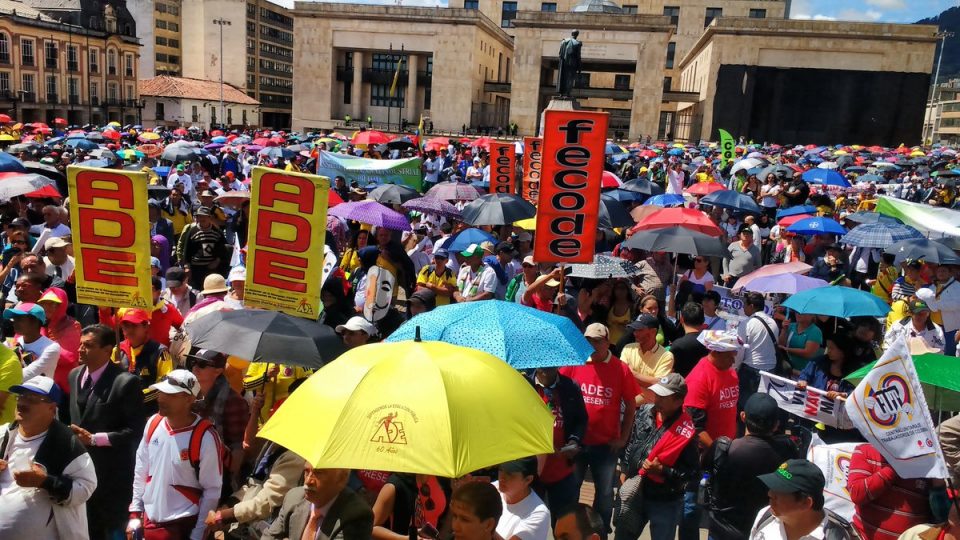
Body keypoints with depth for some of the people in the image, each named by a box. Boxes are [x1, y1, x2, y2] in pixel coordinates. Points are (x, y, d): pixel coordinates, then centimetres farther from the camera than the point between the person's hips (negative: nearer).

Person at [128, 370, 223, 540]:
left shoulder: (205, 437, -19)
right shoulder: (153, 423, -4)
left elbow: (212, 490, -13)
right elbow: (141, 471, 8)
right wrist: (135, 513, 8)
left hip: (183, 526, -5)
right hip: (148, 521, 5)